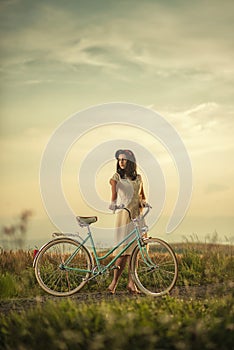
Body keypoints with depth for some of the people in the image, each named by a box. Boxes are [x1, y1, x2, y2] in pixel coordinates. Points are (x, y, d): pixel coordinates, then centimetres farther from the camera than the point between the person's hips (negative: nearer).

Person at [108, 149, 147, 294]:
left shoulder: (138, 177, 14)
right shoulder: (117, 176, 4)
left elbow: (143, 196, 22)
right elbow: (114, 189, -16)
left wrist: (143, 202, -2)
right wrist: (113, 202, -36)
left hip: (137, 215, 3)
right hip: (123, 214, -3)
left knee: (133, 249, 2)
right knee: (124, 249, -10)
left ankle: (131, 282, 6)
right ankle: (114, 281, -5)